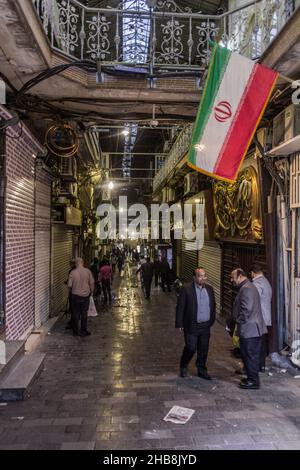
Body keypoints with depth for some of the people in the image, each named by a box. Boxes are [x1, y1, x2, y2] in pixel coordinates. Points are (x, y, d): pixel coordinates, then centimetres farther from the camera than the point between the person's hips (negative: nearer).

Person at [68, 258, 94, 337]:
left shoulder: (72, 272, -8)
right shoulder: (87, 271, -7)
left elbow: (69, 285, -6)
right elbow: (92, 283, -4)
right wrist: (91, 292, 11)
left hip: (75, 295, 0)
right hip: (85, 295, 0)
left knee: (75, 314, 10)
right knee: (84, 314, 9)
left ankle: (75, 331, 16)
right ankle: (83, 331, 15)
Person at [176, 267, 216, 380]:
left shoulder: (209, 289, 4)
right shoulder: (187, 290, -11)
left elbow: (213, 306, 13)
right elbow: (180, 308, -9)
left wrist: (211, 321, 11)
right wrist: (180, 324, -9)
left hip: (205, 326, 5)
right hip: (191, 326, -5)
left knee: (203, 350, 12)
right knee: (191, 348, 1)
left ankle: (202, 371, 29)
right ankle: (183, 367, 27)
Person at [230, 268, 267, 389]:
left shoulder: (246, 288, -18)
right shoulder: (247, 287, 16)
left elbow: (247, 309, -26)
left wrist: (239, 320, -13)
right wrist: (239, 321, 15)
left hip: (249, 329, -10)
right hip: (253, 328, 10)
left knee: (250, 355, 1)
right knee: (252, 355, 18)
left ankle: (253, 381, 11)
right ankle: (252, 378, 28)